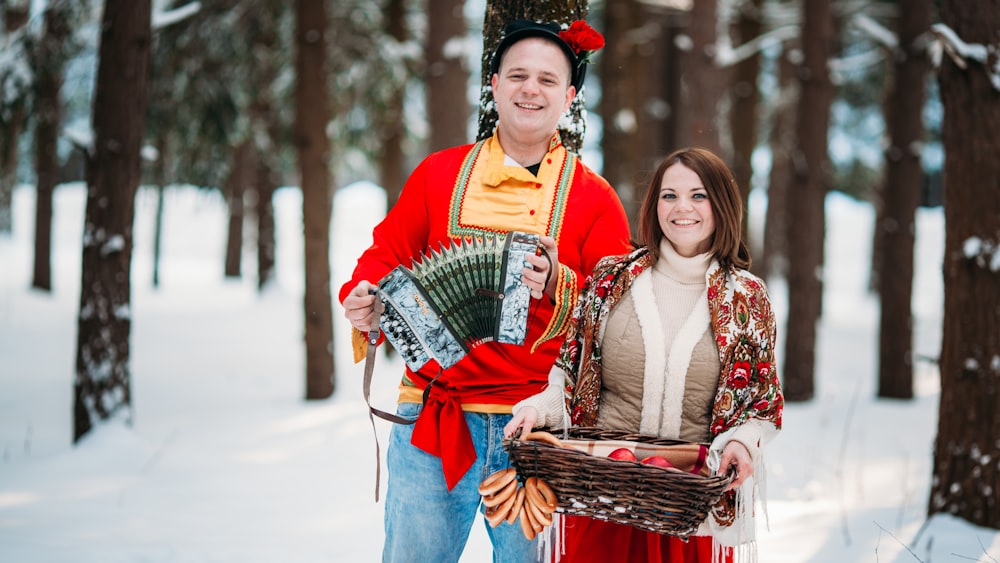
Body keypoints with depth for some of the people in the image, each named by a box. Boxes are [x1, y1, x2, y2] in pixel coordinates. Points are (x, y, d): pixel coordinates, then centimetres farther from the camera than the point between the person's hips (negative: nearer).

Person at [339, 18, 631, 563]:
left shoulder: (593, 197, 5)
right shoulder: (439, 173, 11)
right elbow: (387, 257, 13)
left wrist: (559, 287, -18)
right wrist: (363, 302, -8)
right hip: (432, 417, 1)